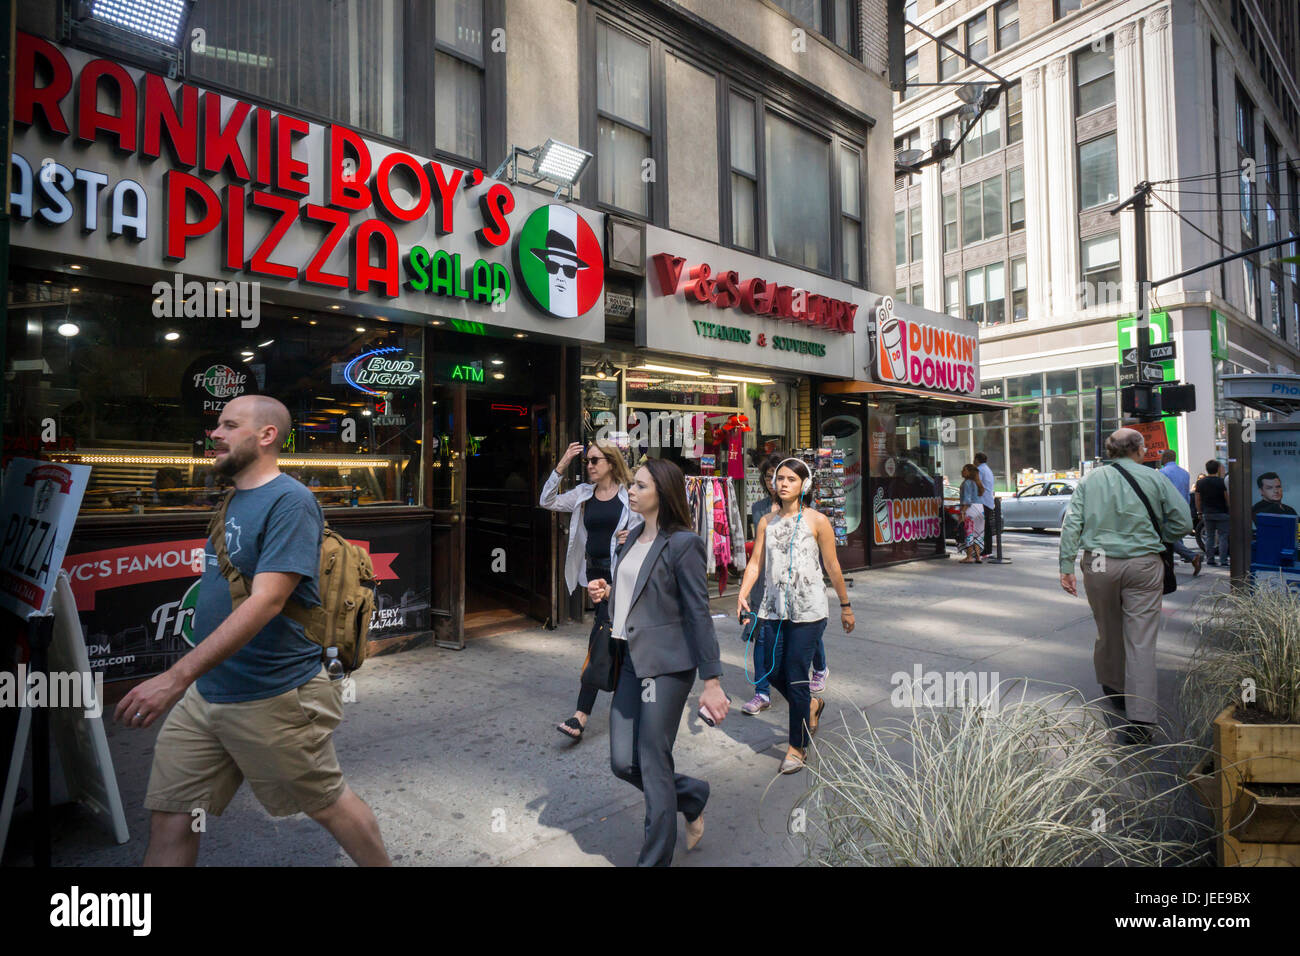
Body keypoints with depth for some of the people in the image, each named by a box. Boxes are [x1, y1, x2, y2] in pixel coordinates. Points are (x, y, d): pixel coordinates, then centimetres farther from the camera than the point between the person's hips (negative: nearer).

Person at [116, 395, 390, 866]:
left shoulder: (289, 501, -18)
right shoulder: (231, 501, 11)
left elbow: (267, 600, -27)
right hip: (206, 693, 8)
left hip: (273, 697, -8)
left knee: (327, 803, 11)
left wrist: (178, 675, -29)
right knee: (170, 822, 9)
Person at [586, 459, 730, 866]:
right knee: (623, 763, 10)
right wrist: (607, 593, 2)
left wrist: (711, 681, -14)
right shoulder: (633, 538, 12)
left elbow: (698, 613, -13)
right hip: (631, 661, 8)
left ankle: (656, 859, 24)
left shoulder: (683, 543, -12)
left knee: (653, 765, 3)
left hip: (666, 664, -8)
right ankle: (692, 796, 36)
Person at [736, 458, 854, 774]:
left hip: (807, 610, -4)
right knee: (774, 672, 10)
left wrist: (845, 606, 6)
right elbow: (755, 563, 6)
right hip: (773, 607, 5)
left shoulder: (817, 521, -3)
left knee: (796, 676, -2)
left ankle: (798, 747, 19)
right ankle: (811, 706, 42)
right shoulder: (766, 522, 9)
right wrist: (743, 594, -8)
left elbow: (832, 567, 1)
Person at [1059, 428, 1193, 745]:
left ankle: (1113, 687, 39)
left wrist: (1066, 566, -1)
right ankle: (1140, 719, -3)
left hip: (1099, 564, 2)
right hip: (1143, 565, -1)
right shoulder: (1154, 479, 1)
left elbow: (1072, 523, -3)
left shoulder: (1090, 479, 4)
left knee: (1108, 632, 19)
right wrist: (1153, 539, 18)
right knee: (1141, 641, -1)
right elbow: (1182, 522, 1)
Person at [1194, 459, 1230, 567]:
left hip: (1207, 513, 3)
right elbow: (1227, 499, -7)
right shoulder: (1221, 482, -8)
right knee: (1222, 537, 1)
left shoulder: (1200, 482, 2)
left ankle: (1210, 560, 8)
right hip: (1221, 513, -3)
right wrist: (1231, 513, 2)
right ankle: (1223, 561, -1)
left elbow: (1198, 500, 6)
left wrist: (1200, 513, 14)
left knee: (1209, 537, 8)